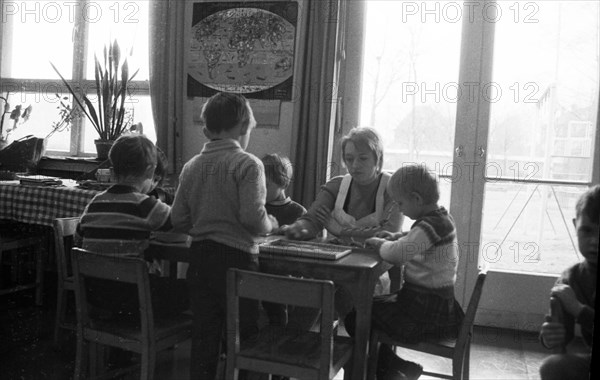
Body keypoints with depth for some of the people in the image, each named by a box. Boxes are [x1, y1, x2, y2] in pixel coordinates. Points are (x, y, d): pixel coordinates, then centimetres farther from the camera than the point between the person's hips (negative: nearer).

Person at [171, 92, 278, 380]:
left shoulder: (191, 166, 6)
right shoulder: (247, 164, -11)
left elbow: (178, 221, 5)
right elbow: (253, 218, -20)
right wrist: (271, 224, 0)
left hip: (199, 257, 6)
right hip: (236, 258, -5)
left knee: (204, 334, 14)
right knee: (242, 334, 7)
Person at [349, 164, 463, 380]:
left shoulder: (431, 226, -23)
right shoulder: (439, 218, 7)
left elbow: (396, 254, -30)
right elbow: (415, 243, 23)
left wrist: (380, 243, -10)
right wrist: (395, 237, 6)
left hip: (426, 316, -10)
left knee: (355, 317, -3)